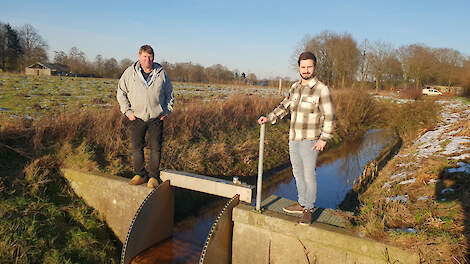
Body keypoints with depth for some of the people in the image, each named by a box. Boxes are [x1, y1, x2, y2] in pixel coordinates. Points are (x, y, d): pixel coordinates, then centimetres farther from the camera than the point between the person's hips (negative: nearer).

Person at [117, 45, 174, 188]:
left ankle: (154, 177, 13)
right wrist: (127, 111, 0)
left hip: (156, 118, 0)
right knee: (137, 148, 7)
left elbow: (170, 94, 14)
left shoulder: (161, 73, 4)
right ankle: (140, 174, 21)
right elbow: (121, 93, 8)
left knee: (156, 148, 1)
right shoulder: (130, 73, 3)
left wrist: (167, 111, 5)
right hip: (137, 118, 1)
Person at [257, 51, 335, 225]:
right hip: (293, 139, 6)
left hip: (310, 140, -6)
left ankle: (308, 210, 13)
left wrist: (324, 139, -13)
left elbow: (329, 116, -9)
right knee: (298, 173, 15)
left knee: (309, 175, -1)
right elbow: (284, 106, 17)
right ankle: (301, 203, 30)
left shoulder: (321, 89, -9)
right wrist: (269, 118, 4)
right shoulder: (295, 87, 10)